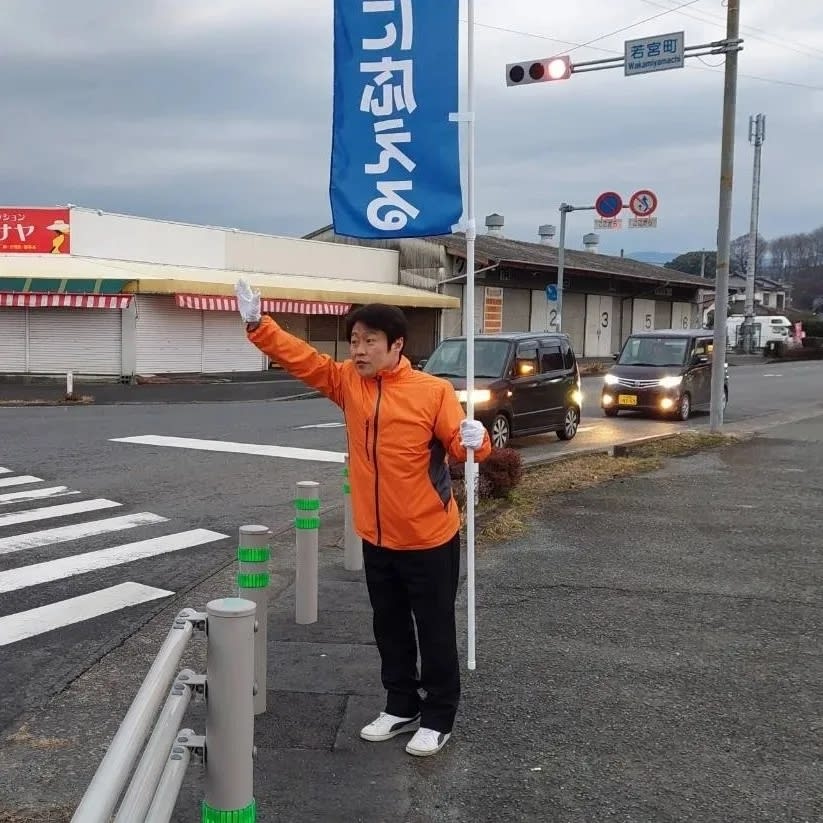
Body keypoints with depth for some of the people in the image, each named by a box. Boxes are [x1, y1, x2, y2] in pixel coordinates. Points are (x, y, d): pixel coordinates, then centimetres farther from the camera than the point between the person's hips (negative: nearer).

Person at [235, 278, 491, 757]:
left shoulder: (433, 391, -16)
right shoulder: (348, 381, 0)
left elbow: (460, 445, -15)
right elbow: (300, 358, 0)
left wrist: (474, 440, -38)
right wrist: (257, 324, -11)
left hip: (429, 538, -5)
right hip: (377, 538, 6)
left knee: (435, 630, 8)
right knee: (390, 628, 19)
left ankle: (438, 718, 24)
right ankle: (401, 707, 36)